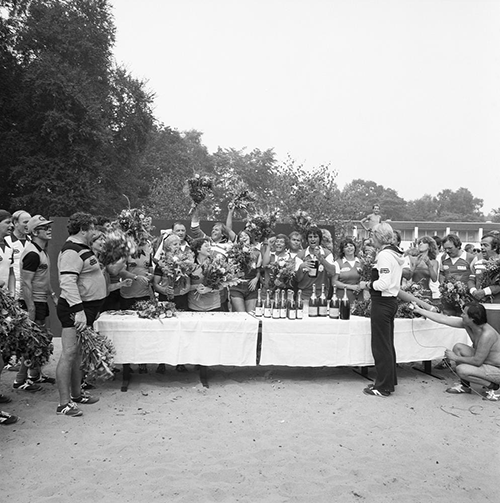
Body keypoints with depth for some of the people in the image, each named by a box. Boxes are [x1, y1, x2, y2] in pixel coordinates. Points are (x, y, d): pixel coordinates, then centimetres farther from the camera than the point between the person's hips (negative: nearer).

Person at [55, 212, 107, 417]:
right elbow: (67, 283, -27)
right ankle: (64, 403, 1)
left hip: (86, 309, 11)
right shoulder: (72, 252, -17)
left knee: (78, 353, 18)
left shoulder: (82, 248, 15)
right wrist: (79, 311, -32)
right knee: (69, 354, -5)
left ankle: (76, 394, 30)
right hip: (75, 310, -11)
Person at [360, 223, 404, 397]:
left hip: (382, 302, -10)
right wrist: (371, 283, 12)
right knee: (387, 344, 18)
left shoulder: (384, 255, -18)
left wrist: (367, 284, -10)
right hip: (391, 300, 10)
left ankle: (383, 386, 9)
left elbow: (383, 283, -25)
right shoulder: (396, 253, 11)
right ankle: (389, 381, 30)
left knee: (380, 345, 0)